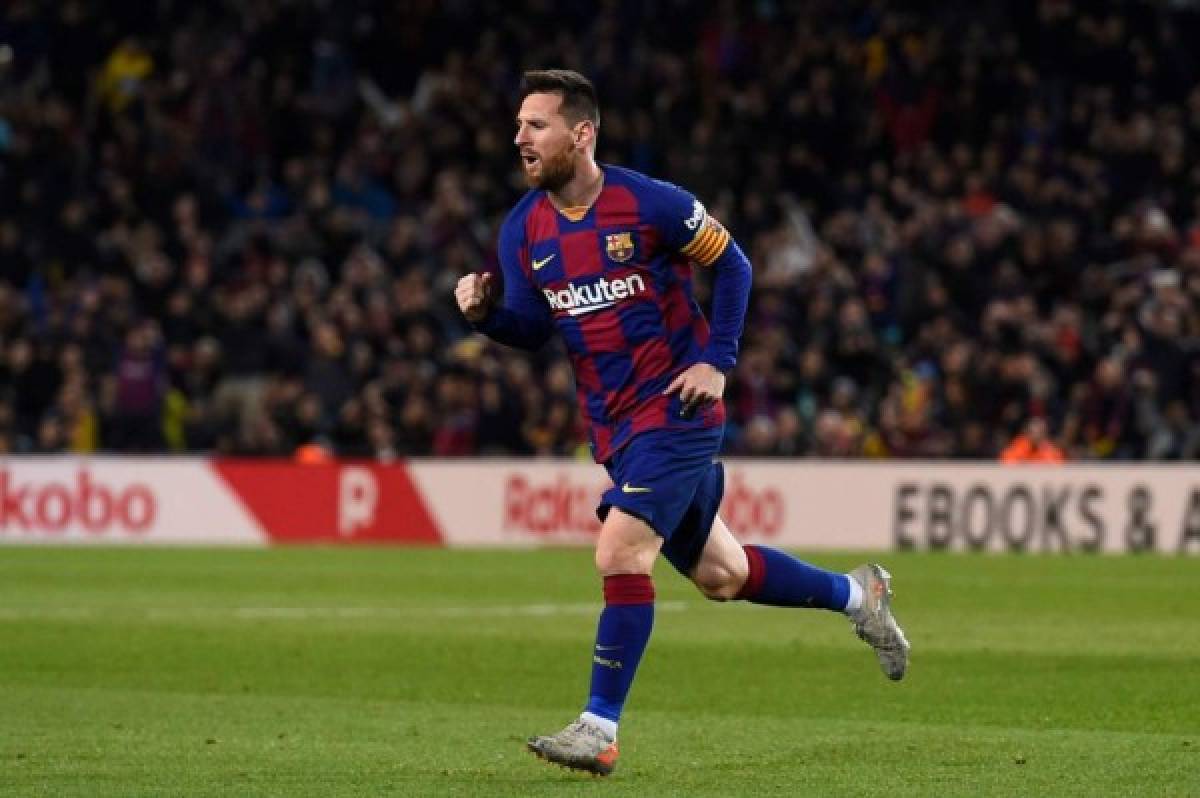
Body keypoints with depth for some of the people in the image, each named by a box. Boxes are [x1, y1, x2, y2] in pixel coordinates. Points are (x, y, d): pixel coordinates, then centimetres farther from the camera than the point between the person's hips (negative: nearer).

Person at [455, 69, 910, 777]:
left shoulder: (650, 204, -13)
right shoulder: (523, 229, 2)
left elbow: (732, 265, -2)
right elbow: (533, 329, 7)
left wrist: (717, 360, -9)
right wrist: (485, 311, -14)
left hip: (675, 408, -6)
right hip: (614, 426, 6)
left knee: (620, 555, -19)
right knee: (719, 575, 14)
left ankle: (600, 731, -12)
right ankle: (857, 593, 37)